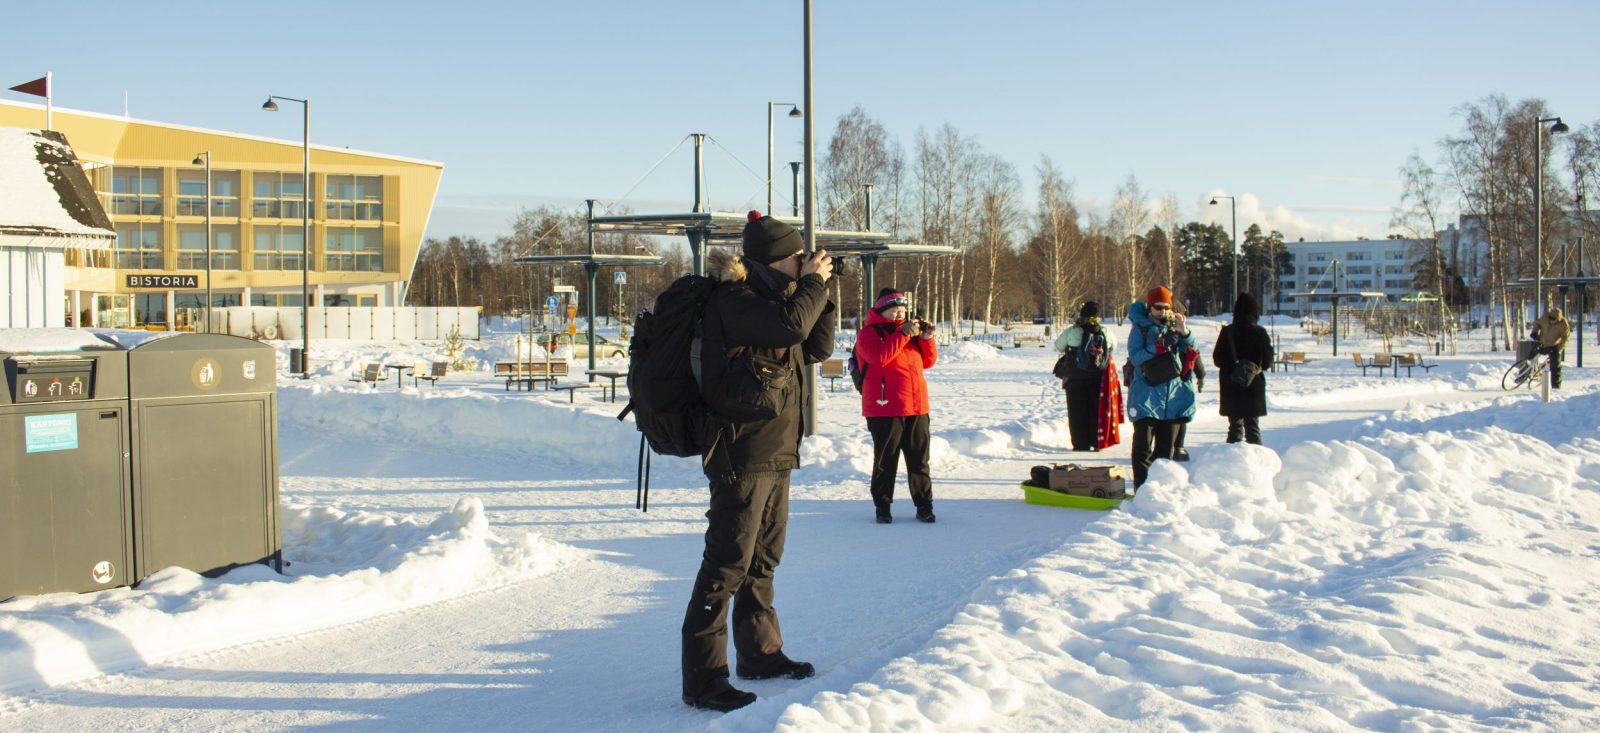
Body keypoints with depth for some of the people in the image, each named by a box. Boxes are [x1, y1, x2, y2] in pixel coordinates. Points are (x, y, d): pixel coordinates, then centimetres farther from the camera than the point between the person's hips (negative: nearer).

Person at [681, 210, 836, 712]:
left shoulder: (771, 295, 16)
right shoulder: (734, 298, -14)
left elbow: (817, 347, 18)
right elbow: (790, 325, -28)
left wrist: (821, 290, 7)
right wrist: (812, 282, -11)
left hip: (775, 453, 10)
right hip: (742, 454, -10)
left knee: (762, 559, 18)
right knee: (727, 563, -9)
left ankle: (760, 652, 31)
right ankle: (702, 678, -4)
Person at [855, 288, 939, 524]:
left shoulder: (909, 329, 18)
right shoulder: (869, 333, -1)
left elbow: (928, 361, 17)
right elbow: (880, 357, -21)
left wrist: (927, 338, 1)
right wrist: (904, 335, -19)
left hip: (917, 407, 6)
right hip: (885, 409, -6)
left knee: (919, 460, 7)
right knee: (886, 460, 0)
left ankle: (924, 506, 12)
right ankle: (882, 507, 9)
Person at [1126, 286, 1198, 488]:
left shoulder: (1175, 326, 11)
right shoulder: (1140, 328, 0)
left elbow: (1191, 351, 4)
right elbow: (1135, 357, -11)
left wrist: (1184, 332, -14)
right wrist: (1159, 346, -22)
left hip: (1174, 395, 4)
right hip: (1147, 395, -4)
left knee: (1166, 446, 10)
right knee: (1143, 447, -8)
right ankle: (1142, 489, -5)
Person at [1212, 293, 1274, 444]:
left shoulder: (1227, 332, -3)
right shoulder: (1259, 333, -9)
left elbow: (1217, 359, 0)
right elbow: (1267, 362, -7)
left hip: (1230, 388, 2)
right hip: (1253, 387, -2)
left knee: (1235, 428, 12)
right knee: (1252, 428, 5)